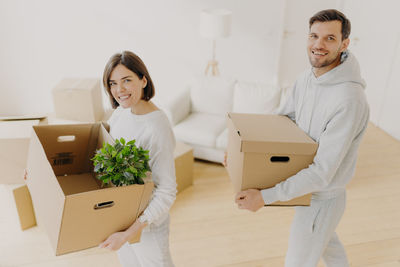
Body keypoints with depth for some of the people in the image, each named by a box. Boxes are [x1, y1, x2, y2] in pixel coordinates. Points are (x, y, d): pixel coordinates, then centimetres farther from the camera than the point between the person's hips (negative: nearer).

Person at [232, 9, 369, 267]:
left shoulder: (350, 100, -33)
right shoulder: (307, 78, -6)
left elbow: (322, 173, -33)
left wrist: (265, 196, -33)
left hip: (322, 199, -8)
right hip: (304, 186, 8)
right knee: (327, 241, 34)